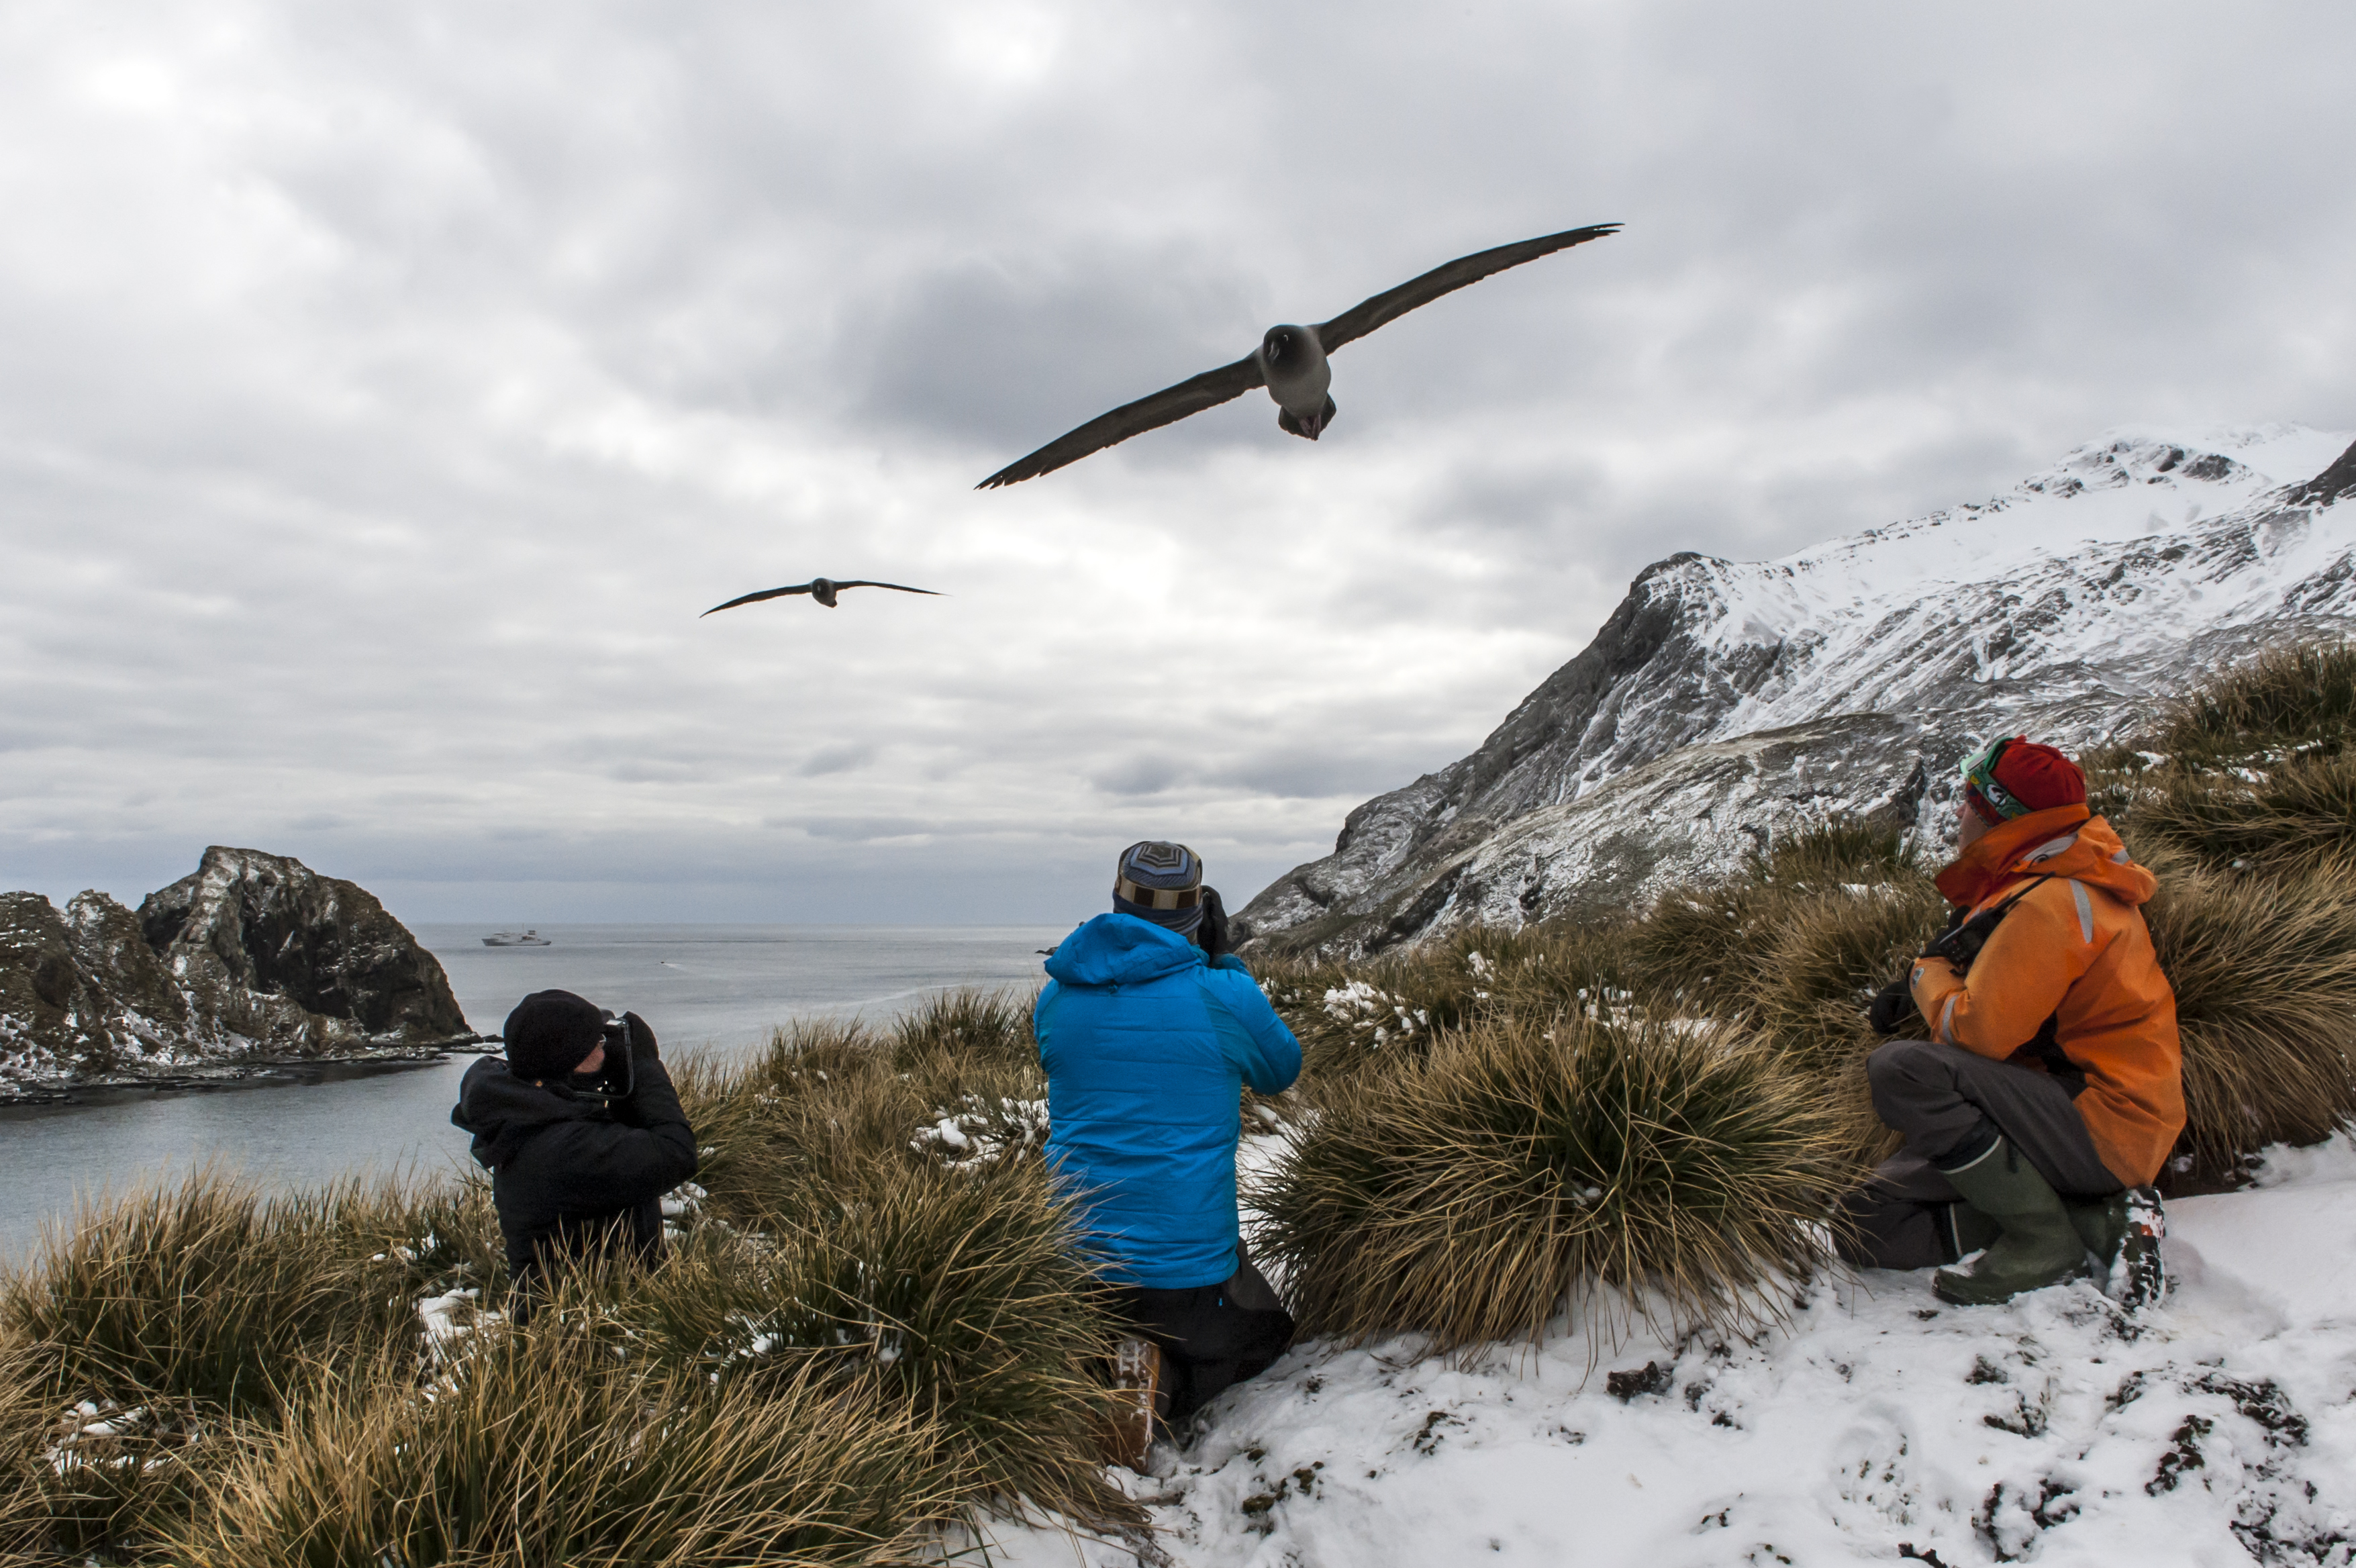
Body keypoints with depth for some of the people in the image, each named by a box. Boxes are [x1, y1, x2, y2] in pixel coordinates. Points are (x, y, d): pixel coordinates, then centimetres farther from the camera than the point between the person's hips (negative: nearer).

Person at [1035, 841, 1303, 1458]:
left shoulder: (1056, 997, -3)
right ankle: (1164, 1383, -5)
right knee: (1266, 1332, 26)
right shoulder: (1224, 997, -13)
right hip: (1188, 1271, -4)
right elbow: (1282, 1071, 8)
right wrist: (1226, 963, 9)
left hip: (1072, 1262, 5)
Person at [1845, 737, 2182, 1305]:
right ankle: (2091, 1216, -1)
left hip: (2104, 1128, -9)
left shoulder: (2049, 903, -21)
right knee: (1870, 1226, 1)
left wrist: (1927, 975, -5)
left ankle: (2044, 1237, -15)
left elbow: (1979, 1030, -24)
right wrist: (1920, 983, 6)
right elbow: (2005, 990, 23)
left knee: (1900, 1070, -31)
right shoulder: (2037, 880, 11)